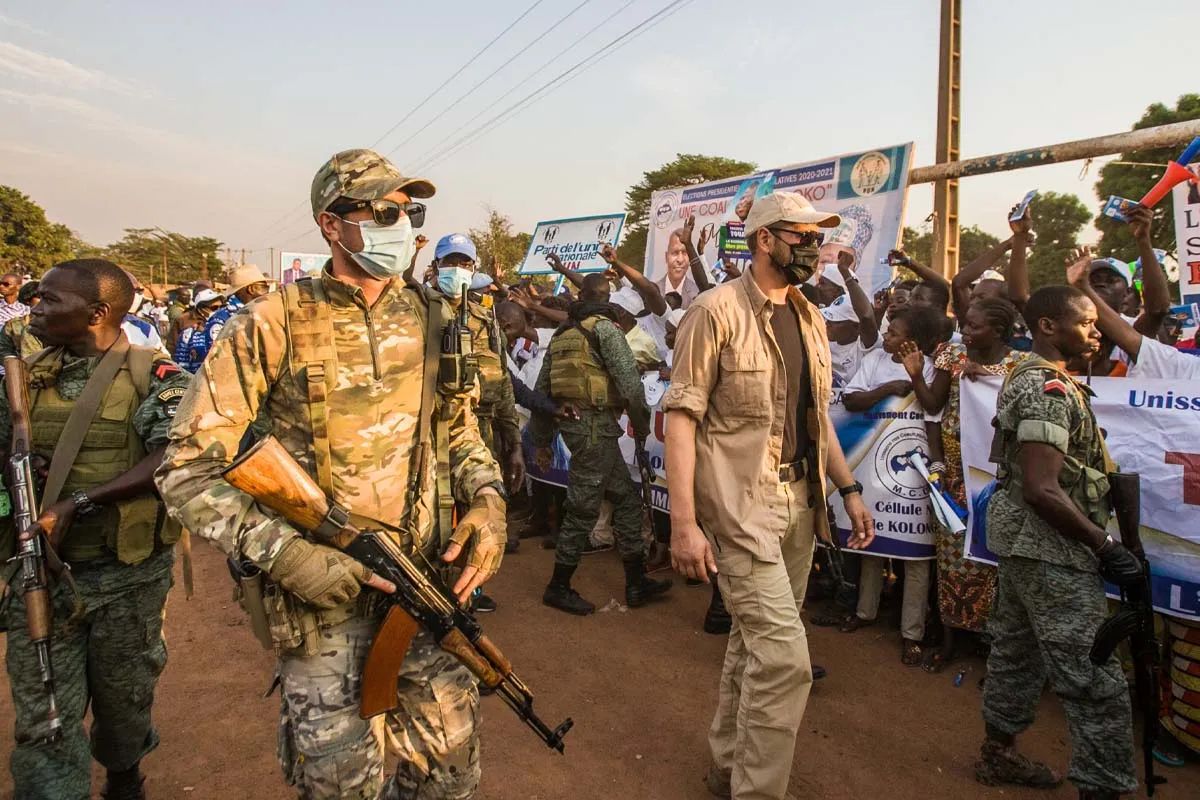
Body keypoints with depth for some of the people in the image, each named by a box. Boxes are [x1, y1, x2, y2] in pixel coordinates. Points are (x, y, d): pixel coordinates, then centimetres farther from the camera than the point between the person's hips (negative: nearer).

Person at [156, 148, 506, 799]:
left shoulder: (427, 318, 3)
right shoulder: (273, 325, -11)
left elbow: (460, 427, 15)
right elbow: (188, 469, -10)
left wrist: (486, 498, -3)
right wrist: (283, 553, -20)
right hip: (320, 589, -3)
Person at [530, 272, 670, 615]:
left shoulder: (562, 333, 17)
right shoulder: (604, 327, -6)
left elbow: (542, 389, 17)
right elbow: (629, 379, -16)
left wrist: (541, 440, 22)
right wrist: (642, 425, -2)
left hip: (570, 421, 8)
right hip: (596, 423, -8)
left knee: (626, 496, 14)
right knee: (583, 508, 1)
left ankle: (637, 582, 19)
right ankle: (559, 587, 13)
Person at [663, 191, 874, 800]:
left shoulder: (809, 319, 12)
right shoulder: (717, 310, -11)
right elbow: (681, 415, -15)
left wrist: (849, 489, 15)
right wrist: (684, 523, -20)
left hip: (800, 499, 8)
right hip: (741, 502, -7)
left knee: (756, 639, 17)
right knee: (785, 656, -10)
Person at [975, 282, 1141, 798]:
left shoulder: (1027, 379, 12)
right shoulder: (1050, 390, -19)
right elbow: (1042, 490, -26)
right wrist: (1106, 547, -20)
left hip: (1023, 544, 11)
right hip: (1053, 554, -11)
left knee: (1016, 654, 20)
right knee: (1097, 683, -4)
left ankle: (998, 754, 33)